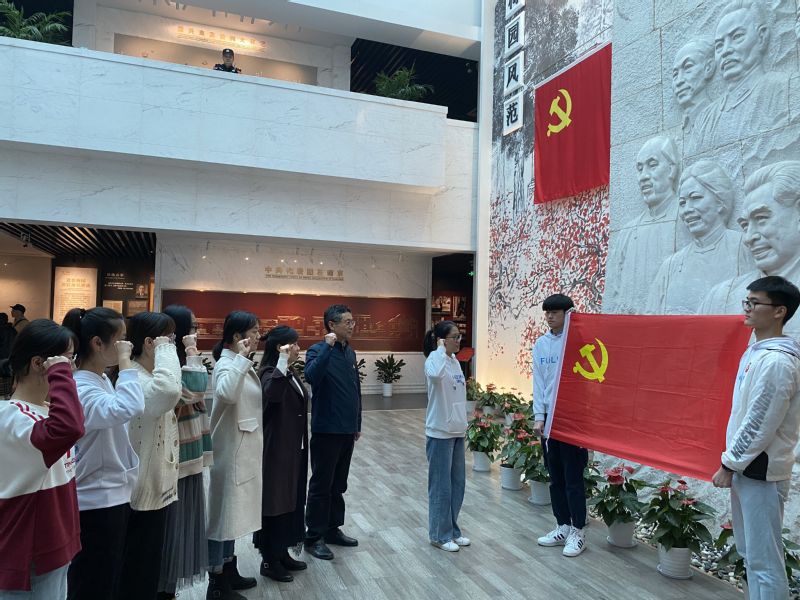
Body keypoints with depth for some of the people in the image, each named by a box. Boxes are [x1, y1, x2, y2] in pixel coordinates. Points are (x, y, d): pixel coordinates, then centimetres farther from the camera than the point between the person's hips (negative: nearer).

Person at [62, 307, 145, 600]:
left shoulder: (103, 380, 7)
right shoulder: (80, 389, -22)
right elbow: (129, 408, -40)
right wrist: (125, 361, -31)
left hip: (115, 496, 9)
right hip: (96, 502, -9)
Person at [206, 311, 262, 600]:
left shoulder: (240, 364, 11)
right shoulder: (227, 364, -18)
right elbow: (227, 393, -40)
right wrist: (241, 358, -33)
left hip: (244, 449, 10)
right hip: (231, 449, -10)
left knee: (233, 510, 18)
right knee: (223, 511, 1)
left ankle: (228, 570, 31)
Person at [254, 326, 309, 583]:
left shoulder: (290, 374, 10)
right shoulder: (271, 374, -17)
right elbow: (271, 394, -41)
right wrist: (282, 361, -41)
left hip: (294, 449, 9)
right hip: (276, 450, -9)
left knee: (291, 499, 16)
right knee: (275, 502, 3)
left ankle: (282, 552, 30)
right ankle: (269, 560, 17)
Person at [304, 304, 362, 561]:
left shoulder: (350, 353, 10)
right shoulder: (318, 350, -11)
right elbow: (311, 376, -33)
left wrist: (357, 424, 17)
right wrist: (327, 347, -33)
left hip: (347, 430, 7)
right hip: (326, 430, -7)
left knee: (339, 484, 16)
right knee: (321, 484, 3)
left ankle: (333, 528, 30)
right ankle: (314, 537, 15)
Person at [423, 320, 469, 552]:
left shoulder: (455, 361, 9)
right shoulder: (434, 359, -16)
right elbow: (435, 375, -42)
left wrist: (462, 423, 16)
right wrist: (441, 350, -28)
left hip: (457, 431, 8)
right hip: (440, 432, -8)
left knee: (457, 483, 16)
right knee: (441, 485, 3)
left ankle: (452, 530, 30)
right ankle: (440, 535, 17)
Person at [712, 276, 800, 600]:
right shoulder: (756, 352, 9)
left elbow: (759, 426, -21)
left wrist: (729, 465, -12)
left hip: (761, 472, -10)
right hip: (747, 467, 10)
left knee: (764, 561, 0)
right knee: (751, 554, 20)